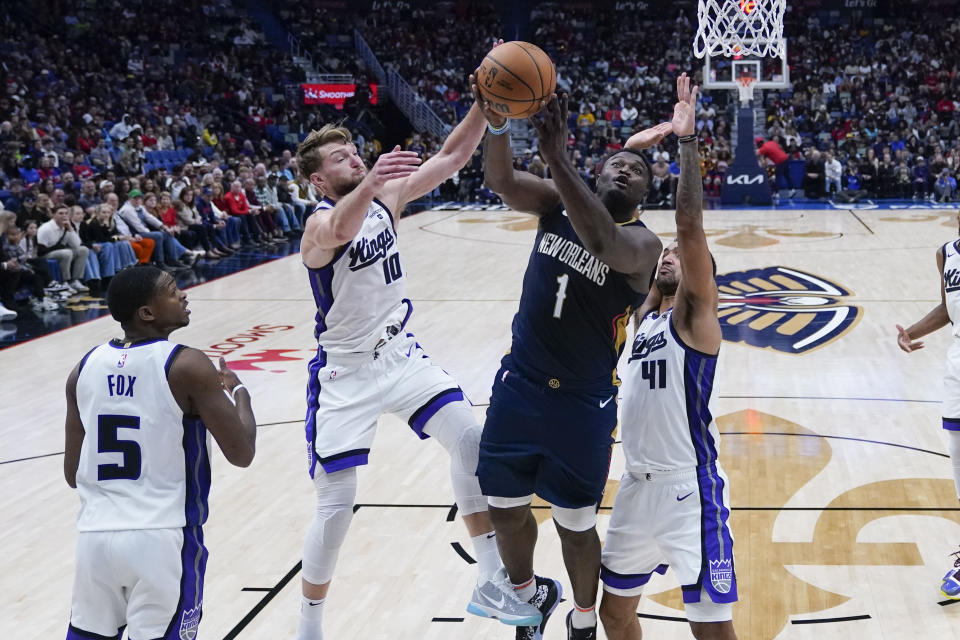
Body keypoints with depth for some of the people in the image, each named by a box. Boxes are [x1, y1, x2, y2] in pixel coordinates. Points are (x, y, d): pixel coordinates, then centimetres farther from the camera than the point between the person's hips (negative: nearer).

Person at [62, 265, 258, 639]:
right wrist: (239, 391, 9)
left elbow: (73, 475, 11)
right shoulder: (187, 366, -9)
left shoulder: (84, 369, 6)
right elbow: (242, 454, -8)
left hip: (95, 535, 5)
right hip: (162, 538, -5)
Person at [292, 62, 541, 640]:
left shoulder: (388, 197, 0)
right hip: (346, 373, -5)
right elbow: (343, 230, -45)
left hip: (401, 353, 6)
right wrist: (368, 183, -65)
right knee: (336, 505, -4)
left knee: (470, 437, -12)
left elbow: (453, 157, -5)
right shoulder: (321, 224, -19)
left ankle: (491, 583, -1)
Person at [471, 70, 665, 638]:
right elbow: (500, 181, -17)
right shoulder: (559, 203, 0)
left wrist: (558, 159, -45)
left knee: (575, 524, 7)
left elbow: (604, 244, -38)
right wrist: (497, 124, -37)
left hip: (584, 403, -4)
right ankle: (530, 594, 43)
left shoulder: (643, 244, -14)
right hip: (519, 383, 4)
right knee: (505, 507, 14)